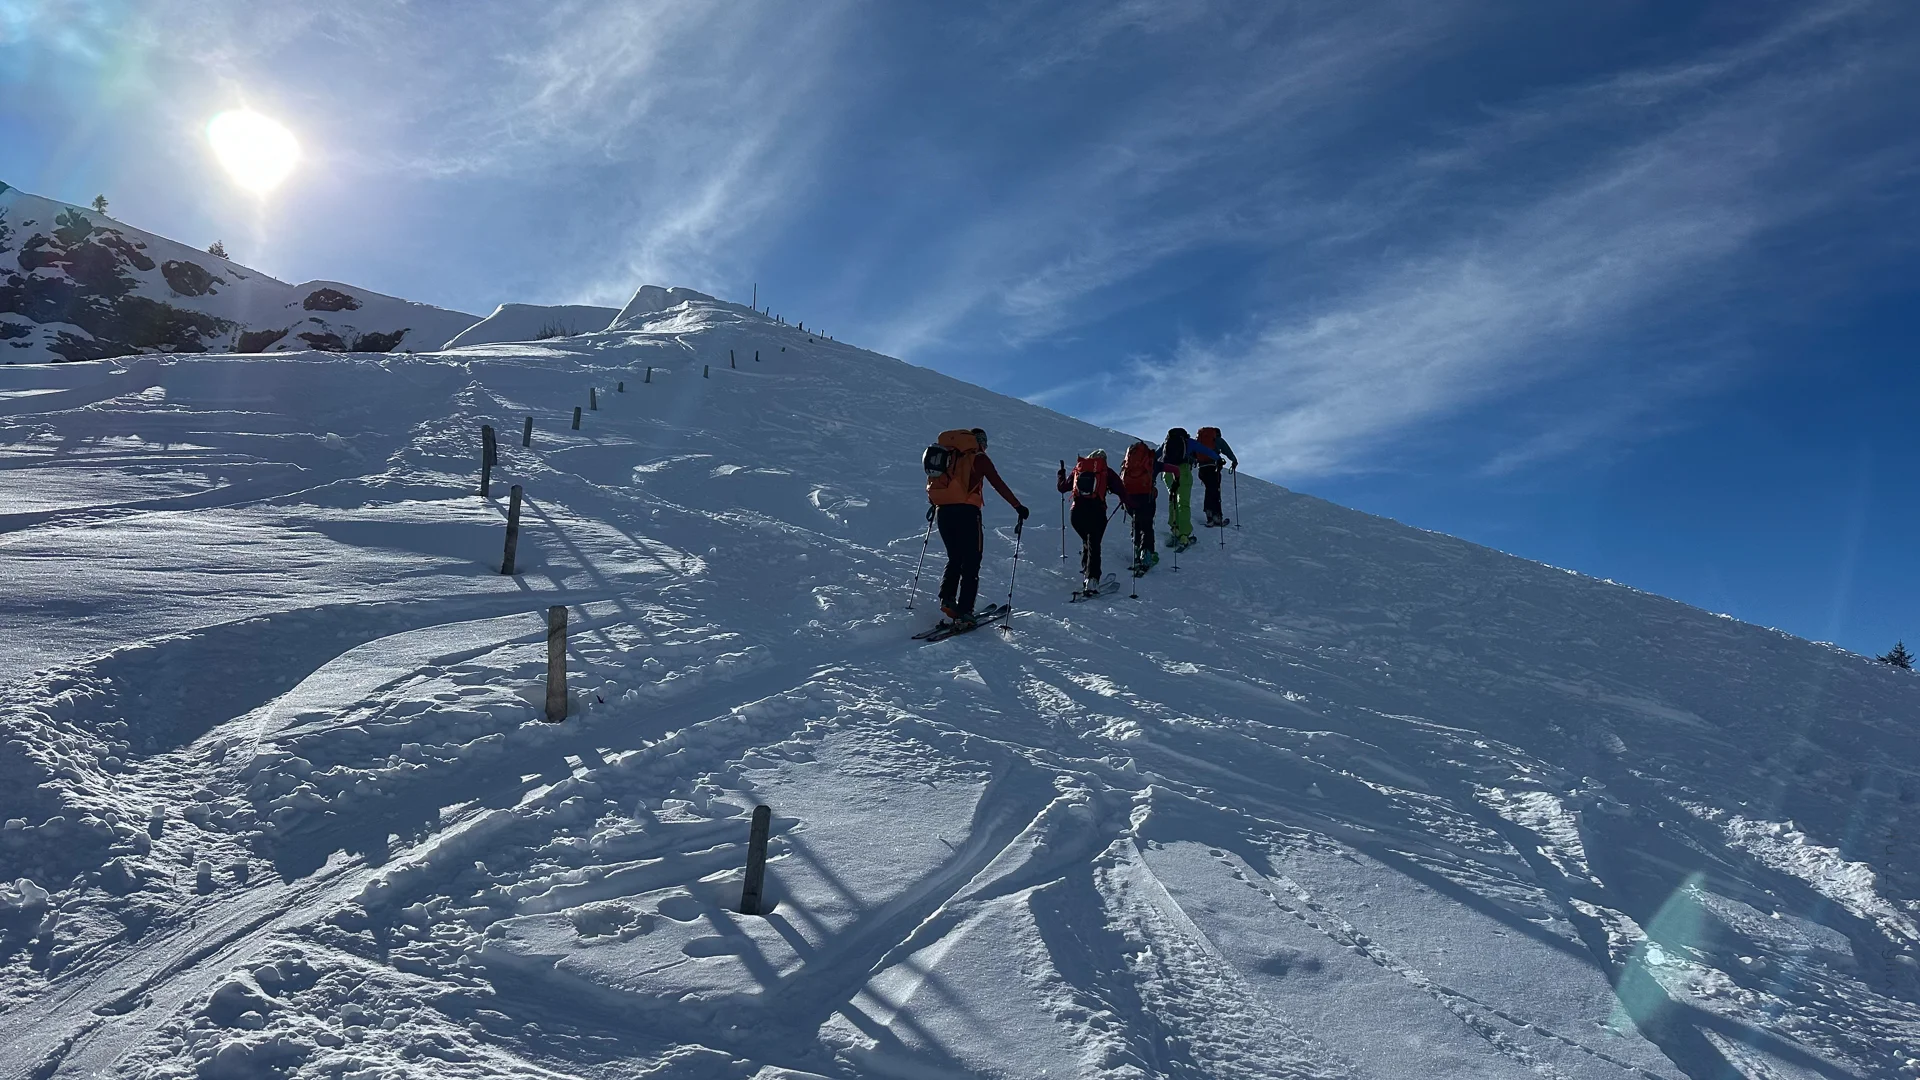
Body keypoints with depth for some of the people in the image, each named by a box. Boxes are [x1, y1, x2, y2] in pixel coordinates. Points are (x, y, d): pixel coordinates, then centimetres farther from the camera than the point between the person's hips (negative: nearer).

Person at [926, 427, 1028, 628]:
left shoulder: (948, 455, 18)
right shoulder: (978, 457, 3)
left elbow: (932, 479, 27)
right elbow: (998, 484, -2)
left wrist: (933, 504, 42)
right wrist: (1018, 507, 2)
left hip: (943, 512, 5)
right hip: (965, 512, -5)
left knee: (954, 559, 21)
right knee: (970, 564, 0)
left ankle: (947, 599, 3)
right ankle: (964, 613, -8)